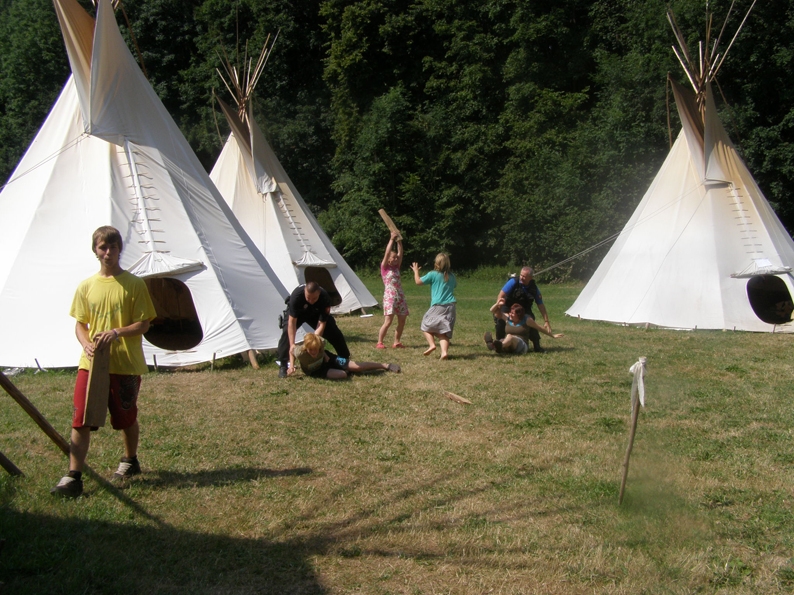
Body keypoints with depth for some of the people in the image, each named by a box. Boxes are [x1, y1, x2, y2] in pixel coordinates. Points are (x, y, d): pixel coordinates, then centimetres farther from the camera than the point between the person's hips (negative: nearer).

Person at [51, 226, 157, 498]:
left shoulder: (134, 284, -4)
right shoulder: (86, 286, 6)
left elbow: (143, 324, -5)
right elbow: (80, 323, 10)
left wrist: (117, 332, -21)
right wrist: (86, 343, -11)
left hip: (125, 364, -2)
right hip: (91, 362, 2)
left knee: (126, 418, 13)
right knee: (80, 419, -4)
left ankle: (130, 461, 36)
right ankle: (73, 477, -1)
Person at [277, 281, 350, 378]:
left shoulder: (325, 298, -38)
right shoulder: (296, 295, -42)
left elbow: (321, 325, -33)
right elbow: (292, 323, -36)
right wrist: (292, 344, -40)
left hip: (316, 314, 2)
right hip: (297, 313, -2)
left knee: (334, 333, -7)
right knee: (287, 331, -28)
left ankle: (345, 360, 14)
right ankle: (283, 366, -21)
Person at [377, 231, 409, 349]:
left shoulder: (396, 267, 15)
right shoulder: (384, 268, 1)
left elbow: (400, 253, 10)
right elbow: (387, 253, -10)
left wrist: (399, 240, 5)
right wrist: (392, 239, -8)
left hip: (400, 297, 7)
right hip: (389, 297, -7)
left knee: (402, 321, 5)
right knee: (388, 321, -12)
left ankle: (397, 341, 16)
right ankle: (379, 342, -5)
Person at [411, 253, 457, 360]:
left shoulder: (433, 274, -5)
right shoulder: (451, 276, 10)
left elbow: (418, 281, 1)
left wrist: (416, 271, 18)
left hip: (438, 306, -4)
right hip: (450, 307, 4)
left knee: (426, 326, 13)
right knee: (444, 332, 5)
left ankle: (432, 344, -8)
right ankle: (444, 351, -13)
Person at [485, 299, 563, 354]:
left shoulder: (526, 320, 2)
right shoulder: (507, 318, 11)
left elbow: (540, 328, 13)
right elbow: (493, 311, 14)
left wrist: (553, 335, 20)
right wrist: (498, 304, -6)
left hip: (522, 347, -4)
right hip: (507, 348, 4)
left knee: (510, 337, -37)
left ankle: (499, 346, -72)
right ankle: (495, 346, -71)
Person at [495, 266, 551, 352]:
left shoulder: (534, 288, -14)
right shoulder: (513, 282, -23)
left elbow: (541, 306, -9)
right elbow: (501, 295, -28)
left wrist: (547, 322, -13)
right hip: (508, 307, -2)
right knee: (499, 318, -28)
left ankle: (536, 345, -7)